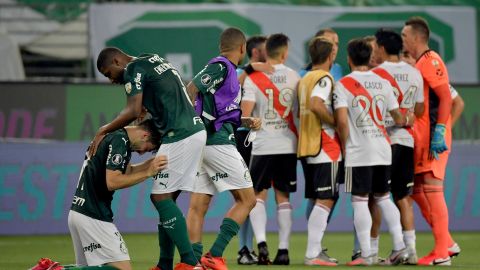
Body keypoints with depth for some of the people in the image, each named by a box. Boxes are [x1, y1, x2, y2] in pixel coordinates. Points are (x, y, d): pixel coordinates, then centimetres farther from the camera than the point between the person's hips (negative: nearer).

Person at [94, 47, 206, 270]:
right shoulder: (155, 61, 25)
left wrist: (103, 131, -5)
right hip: (196, 129, 10)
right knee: (165, 199, 11)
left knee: (161, 197, -8)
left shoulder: (134, 69, -4)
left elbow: (134, 111, -14)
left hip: (179, 136, -10)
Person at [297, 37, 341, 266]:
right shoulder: (324, 78, -11)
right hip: (325, 146, -9)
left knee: (319, 199, 15)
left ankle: (316, 250, 16)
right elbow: (316, 105, -27)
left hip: (307, 145, 9)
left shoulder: (305, 79, 16)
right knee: (326, 200, -8)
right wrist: (337, 123, -17)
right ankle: (313, 254, -13)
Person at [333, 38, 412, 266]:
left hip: (358, 153, -5)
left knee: (360, 201, -1)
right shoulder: (383, 83, 7)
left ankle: (365, 254, -3)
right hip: (383, 149, 5)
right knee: (383, 198, 16)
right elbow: (398, 118, 12)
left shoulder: (343, 84, -6)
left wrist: (344, 147, -1)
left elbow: (342, 120, -14)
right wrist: (406, 122, 35)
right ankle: (399, 246, 7)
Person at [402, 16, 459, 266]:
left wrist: (439, 132, -23)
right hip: (420, 138, 10)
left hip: (433, 139, -10)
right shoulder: (419, 64, 19)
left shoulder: (430, 61, -11)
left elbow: (445, 98, -19)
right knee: (416, 190, 11)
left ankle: (442, 253, -9)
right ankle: (447, 243, 17)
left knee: (432, 188, -11)